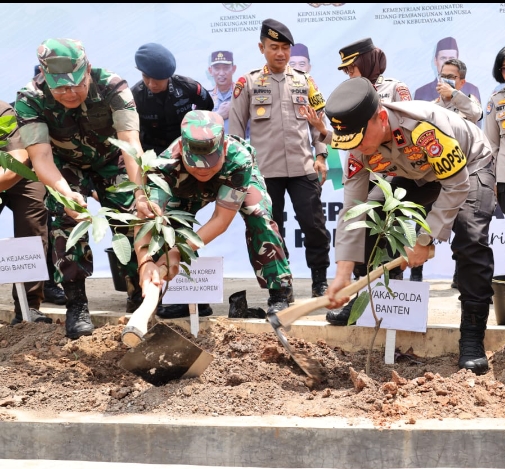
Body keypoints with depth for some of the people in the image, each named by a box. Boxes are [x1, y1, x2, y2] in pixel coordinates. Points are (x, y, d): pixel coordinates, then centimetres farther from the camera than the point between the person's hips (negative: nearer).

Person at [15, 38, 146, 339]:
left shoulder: (113, 87, -33)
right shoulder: (31, 99, -30)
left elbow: (131, 144, -39)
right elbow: (41, 157, -36)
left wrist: (140, 193, -53)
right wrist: (67, 193, -55)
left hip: (112, 162, 0)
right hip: (67, 167, 0)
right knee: (67, 222, -20)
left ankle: (140, 299, 14)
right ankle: (76, 304, -8)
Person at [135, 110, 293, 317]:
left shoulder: (239, 159, -45)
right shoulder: (168, 163, -44)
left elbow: (221, 220, -41)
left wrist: (178, 252, -50)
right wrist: (145, 261, -70)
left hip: (236, 176, -1)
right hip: (189, 188, 2)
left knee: (258, 217, -25)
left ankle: (279, 293, -14)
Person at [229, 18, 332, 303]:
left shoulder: (305, 81, 10)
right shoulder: (248, 83, 5)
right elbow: (236, 128, 7)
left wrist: (321, 155, 3)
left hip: (303, 168, 1)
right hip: (264, 170, -1)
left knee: (315, 225, 0)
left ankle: (320, 281, 14)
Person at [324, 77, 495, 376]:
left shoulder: (424, 125, -43)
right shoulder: (359, 148, -23)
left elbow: (457, 185, -32)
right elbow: (352, 208, -20)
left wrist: (425, 241, -28)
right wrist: (343, 274, -26)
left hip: (469, 167, -6)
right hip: (417, 175, 6)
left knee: (471, 242, -25)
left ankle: (472, 339, -15)